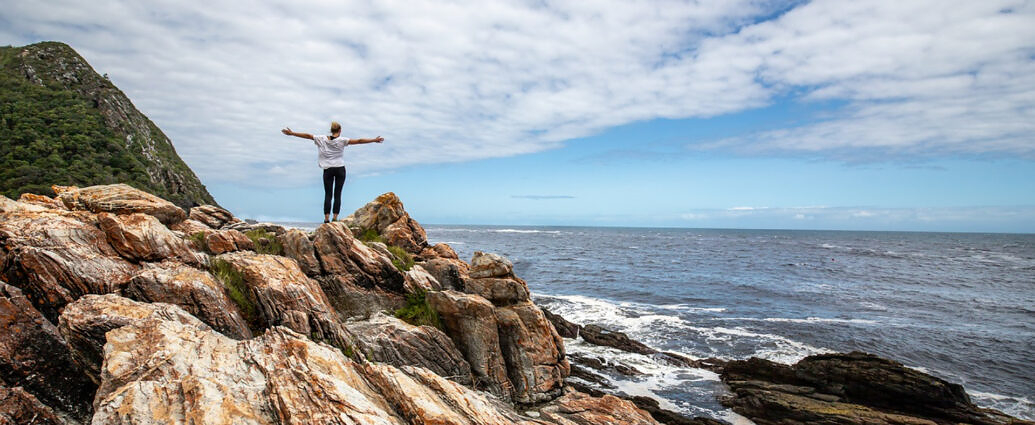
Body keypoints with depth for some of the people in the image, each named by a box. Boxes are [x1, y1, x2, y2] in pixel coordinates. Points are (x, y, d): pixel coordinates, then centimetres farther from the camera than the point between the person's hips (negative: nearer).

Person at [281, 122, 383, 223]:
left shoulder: (322, 139, 1)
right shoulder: (342, 140, -6)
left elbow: (308, 136, 5)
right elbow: (359, 141, -11)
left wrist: (291, 133, 13)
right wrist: (374, 140, -10)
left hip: (328, 169, 2)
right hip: (340, 169, -2)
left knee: (328, 194, 3)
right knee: (337, 194, 1)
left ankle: (326, 218, -3)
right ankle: (335, 217, -4)